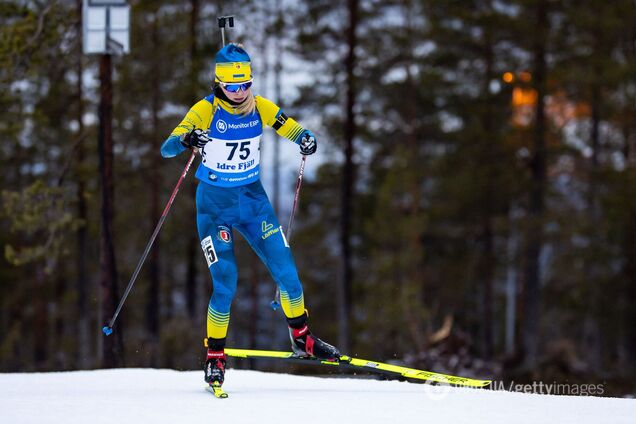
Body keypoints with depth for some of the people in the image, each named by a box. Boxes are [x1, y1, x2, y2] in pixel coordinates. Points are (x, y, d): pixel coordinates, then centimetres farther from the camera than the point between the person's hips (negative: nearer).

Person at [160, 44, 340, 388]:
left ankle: (301, 338, 19)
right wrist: (185, 141, -45)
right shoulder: (205, 111, -14)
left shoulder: (261, 108, -4)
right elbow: (166, 149, -22)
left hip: (253, 198, 4)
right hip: (215, 204, -4)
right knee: (225, 284, -12)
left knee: (286, 271, -2)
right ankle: (215, 356, 5)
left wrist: (306, 140, -20)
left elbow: (293, 130, 5)